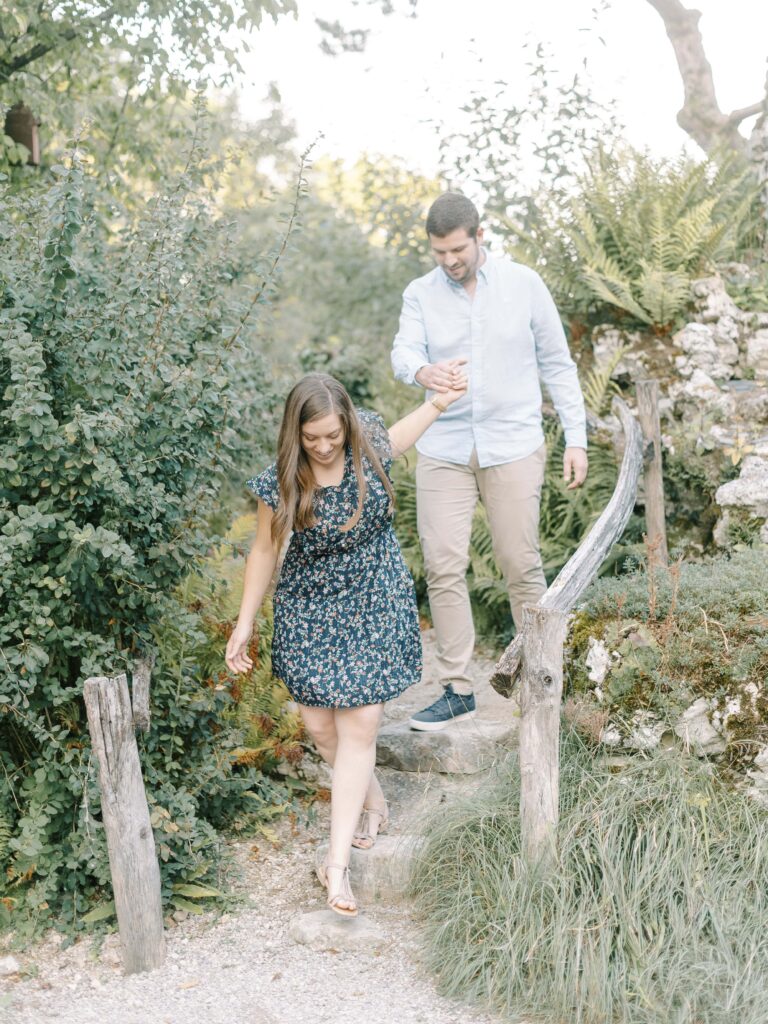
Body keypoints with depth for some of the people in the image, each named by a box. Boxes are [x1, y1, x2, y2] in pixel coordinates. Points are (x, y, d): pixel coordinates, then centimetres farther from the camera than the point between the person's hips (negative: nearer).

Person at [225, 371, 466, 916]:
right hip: (309, 609, 0)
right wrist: (245, 624, 1)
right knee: (321, 725, 4)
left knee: (359, 725, -6)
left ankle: (338, 862, -3)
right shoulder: (281, 483, -17)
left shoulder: (368, 445, -12)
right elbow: (265, 551, -3)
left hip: (375, 604, 0)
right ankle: (374, 801, 35)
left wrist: (440, 402, 17)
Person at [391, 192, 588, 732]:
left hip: (514, 448, -2)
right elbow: (403, 353, -13)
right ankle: (457, 689, 8)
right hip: (444, 450, 2)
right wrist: (423, 371, -38)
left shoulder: (523, 283, 1)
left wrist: (576, 437, 0)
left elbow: (557, 363, 5)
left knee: (522, 566, 1)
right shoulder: (420, 294, 4)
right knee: (444, 569, -1)